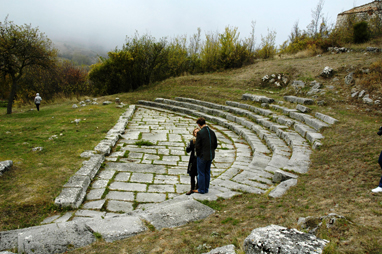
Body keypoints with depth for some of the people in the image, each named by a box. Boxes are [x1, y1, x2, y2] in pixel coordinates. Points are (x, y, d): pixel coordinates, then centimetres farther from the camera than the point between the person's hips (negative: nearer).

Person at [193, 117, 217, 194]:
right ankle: (206, 189, 26)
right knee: (207, 172, 16)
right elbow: (215, 145, 6)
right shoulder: (212, 132, 1)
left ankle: (201, 189, 15)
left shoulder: (200, 133, -18)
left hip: (202, 156, -6)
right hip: (210, 156, 6)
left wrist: (198, 154, 0)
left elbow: (197, 146, -17)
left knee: (201, 173, 7)